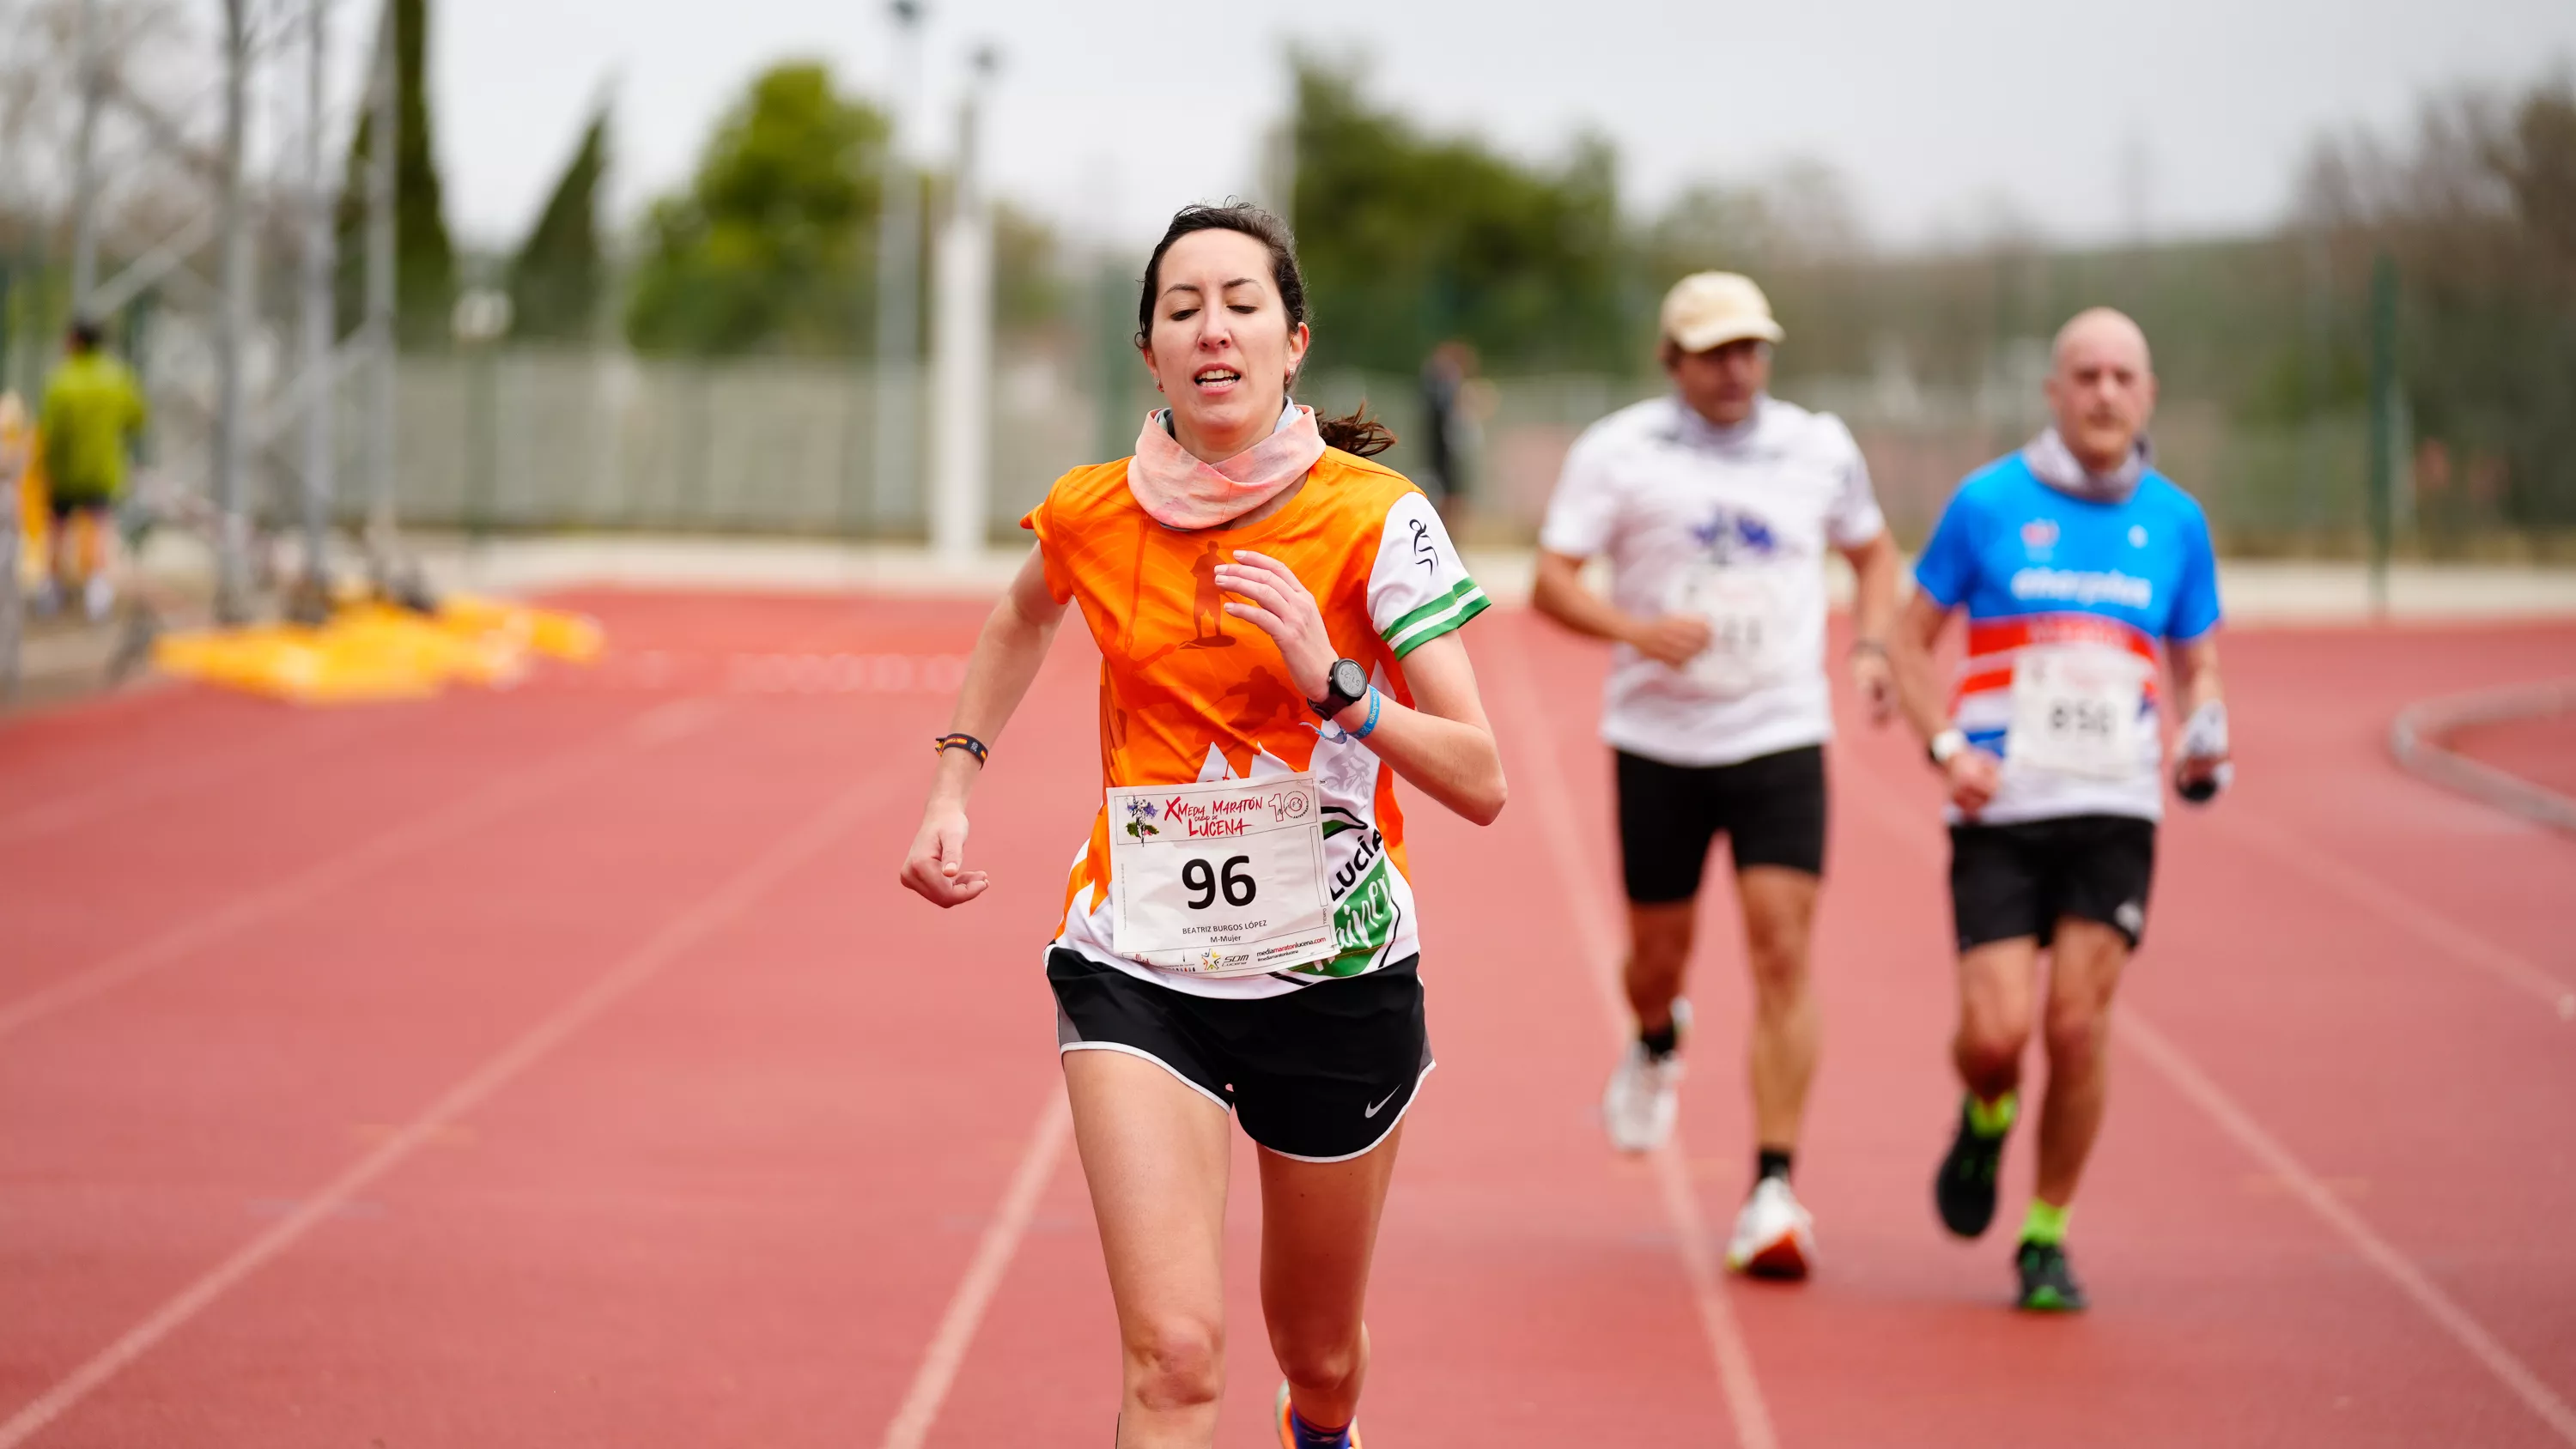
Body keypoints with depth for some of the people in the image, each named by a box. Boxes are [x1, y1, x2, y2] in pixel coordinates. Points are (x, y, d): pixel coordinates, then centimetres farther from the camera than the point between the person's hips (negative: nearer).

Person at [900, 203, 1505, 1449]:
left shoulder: (1374, 517, -12)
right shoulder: (1089, 515, -4)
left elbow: (1480, 783, -15)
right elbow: (1022, 619, 23)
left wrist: (1330, 682, -29)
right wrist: (952, 787, 14)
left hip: (1337, 978, 0)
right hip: (1137, 969, 0)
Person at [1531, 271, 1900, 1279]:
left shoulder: (1821, 449, 6)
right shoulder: (1617, 452, -3)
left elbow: (1873, 552, 22)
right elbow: (1551, 582, -7)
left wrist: (1869, 647, 4)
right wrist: (1636, 630, -25)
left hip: (1782, 739, 1)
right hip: (1659, 740, -1)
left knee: (1782, 953, -11)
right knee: (1659, 950, 10)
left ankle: (1773, 1191, -10)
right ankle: (1656, 1044, 49)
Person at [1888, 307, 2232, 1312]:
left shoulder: (2175, 520, 7)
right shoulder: (1988, 503, 0)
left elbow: (2197, 665, 16)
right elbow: (1911, 636, 8)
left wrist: (2205, 748, -5)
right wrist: (1945, 748, -8)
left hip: (2113, 813, 1)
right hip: (1999, 814, -1)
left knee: (2078, 1024, -9)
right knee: (1995, 1032, -10)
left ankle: (2048, 1240, 8)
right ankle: (1986, 1116, 27)